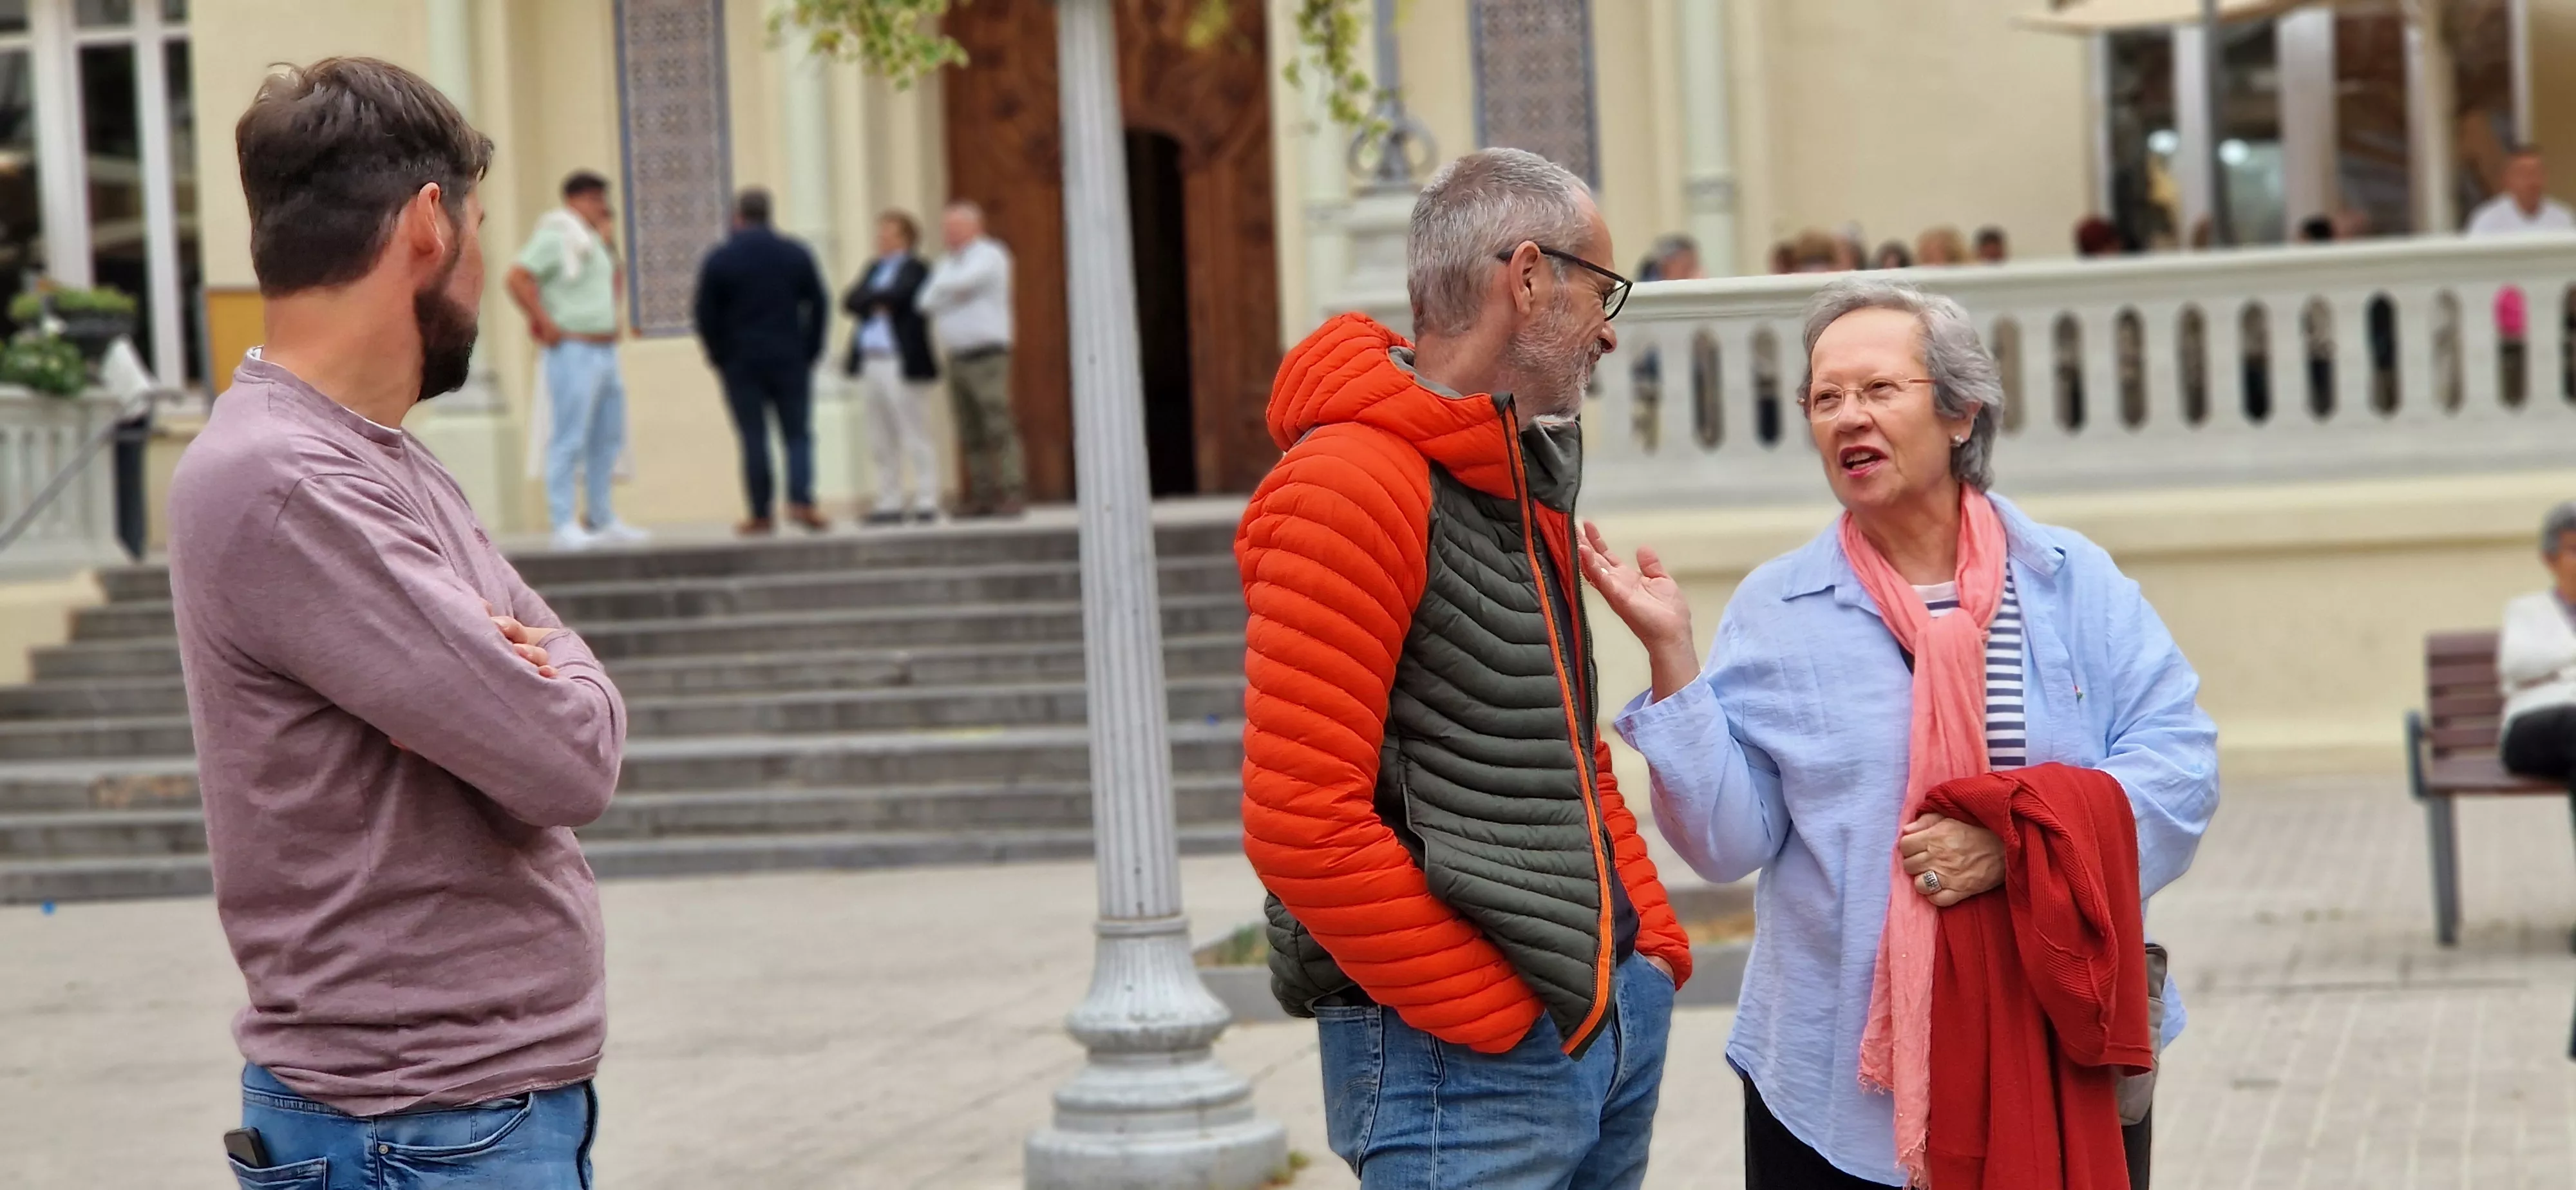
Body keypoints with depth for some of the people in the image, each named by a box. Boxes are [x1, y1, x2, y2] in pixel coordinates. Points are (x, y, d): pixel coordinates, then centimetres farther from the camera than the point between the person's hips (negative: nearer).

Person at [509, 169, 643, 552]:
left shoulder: (594, 239, 18)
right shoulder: (554, 236, -10)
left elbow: (612, 279, 38)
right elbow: (518, 279, -20)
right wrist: (547, 325, -19)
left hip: (605, 351, 9)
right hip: (573, 351, -9)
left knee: (607, 439, 11)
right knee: (569, 441, -10)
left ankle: (602, 520, 18)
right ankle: (565, 525, -11)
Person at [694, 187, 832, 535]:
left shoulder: (719, 260, -3)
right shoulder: (797, 255, 3)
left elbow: (706, 316, -2)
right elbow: (819, 306, 4)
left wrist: (719, 357, 10)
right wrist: (810, 351, 11)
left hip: (741, 363, -1)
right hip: (790, 360, 1)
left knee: (754, 440, 2)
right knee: (798, 434, 6)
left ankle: (761, 515, 1)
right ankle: (801, 501, -13)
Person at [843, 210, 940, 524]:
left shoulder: (915, 269, -4)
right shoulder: (876, 268, 19)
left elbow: (899, 296, -19)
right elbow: (850, 301, 9)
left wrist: (870, 299, -2)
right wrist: (877, 305, -7)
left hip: (903, 365, -8)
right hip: (873, 363, 8)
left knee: (915, 437, -4)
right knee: (882, 442, 8)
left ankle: (926, 501, -2)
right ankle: (890, 502, 11)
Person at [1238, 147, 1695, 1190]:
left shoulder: (1527, 479, 16)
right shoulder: (1354, 486, -14)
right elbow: (1303, 825, -21)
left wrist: (1654, 947, 11)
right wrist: (1499, 1026, -15)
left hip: (1610, 1021, 9)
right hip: (1456, 1062, -9)